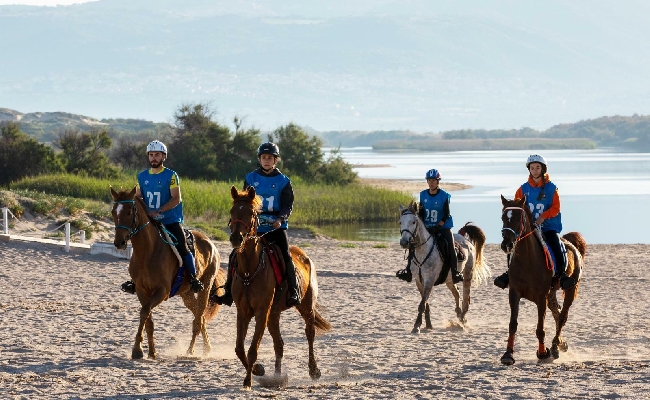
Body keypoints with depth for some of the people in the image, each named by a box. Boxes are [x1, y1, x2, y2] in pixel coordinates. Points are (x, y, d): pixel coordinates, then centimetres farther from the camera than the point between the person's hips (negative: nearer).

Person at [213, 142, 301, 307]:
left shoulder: (283, 181, 3)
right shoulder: (251, 179, 8)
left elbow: (288, 204, 0)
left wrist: (280, 218, -18)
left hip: (276, 227, -2)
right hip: (254, 226, 2)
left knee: (285, 255, -20)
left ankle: (293, 292, -13)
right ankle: (228, 290, 2)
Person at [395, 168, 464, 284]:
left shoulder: (444, 196, -8)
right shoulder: (423, 195, 4)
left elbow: (446, 215, -11)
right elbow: (421, 213, 8)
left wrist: (437, 227, -21)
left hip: (442, 227, -4)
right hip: (426, 227, 4)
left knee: (450, 247, -23)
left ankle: (455, 273, -14)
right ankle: (408, 271, -2)